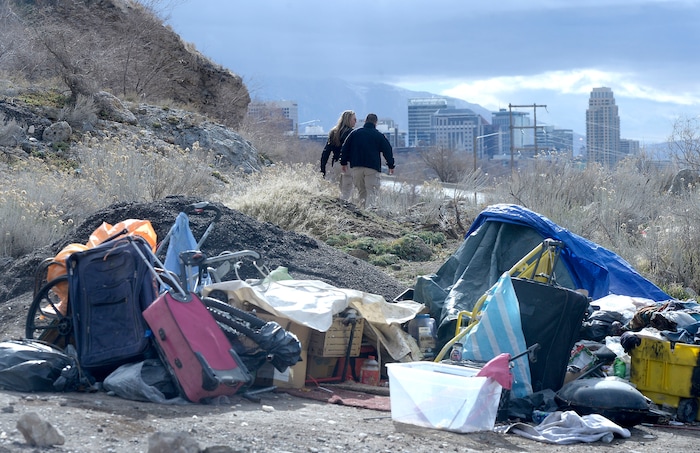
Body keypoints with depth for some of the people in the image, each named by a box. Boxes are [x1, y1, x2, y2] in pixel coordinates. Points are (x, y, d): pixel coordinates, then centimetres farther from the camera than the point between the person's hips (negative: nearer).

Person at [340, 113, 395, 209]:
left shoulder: (354, 133, 9)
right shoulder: (379, 135, 2)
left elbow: (345, 149, 10)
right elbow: (388, 150, 5)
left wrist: (344, 162, 17)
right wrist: (391, 165, 14)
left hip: (356, 167, 3)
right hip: (373, 168, -3)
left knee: (361, 191, 14)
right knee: (372, 192, -5)